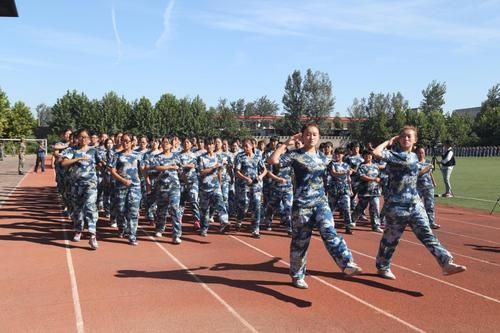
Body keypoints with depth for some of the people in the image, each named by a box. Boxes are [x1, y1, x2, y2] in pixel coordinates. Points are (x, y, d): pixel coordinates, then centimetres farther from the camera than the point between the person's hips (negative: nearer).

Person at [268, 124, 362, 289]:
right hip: (302, 204, -3)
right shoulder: (295, 155, -6)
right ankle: (297, 276, 20)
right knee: (300, 241, 5)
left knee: (330, 233, -17)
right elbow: (272, 160, -20)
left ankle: (347, 264, -25)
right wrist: (286, 143, -15)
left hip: (321, 202, 4)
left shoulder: (322, 158, 11)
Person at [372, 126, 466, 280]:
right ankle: (382, 267, 24)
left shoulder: (414, 157, 13)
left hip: (415, 204, 6)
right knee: (390, 238, 7)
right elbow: (376, 152, -27)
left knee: (427, 234, -4)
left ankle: (447, 263, -11)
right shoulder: (393, 154, -8)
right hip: (396, 205, -5)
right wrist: (389, 141, -12)